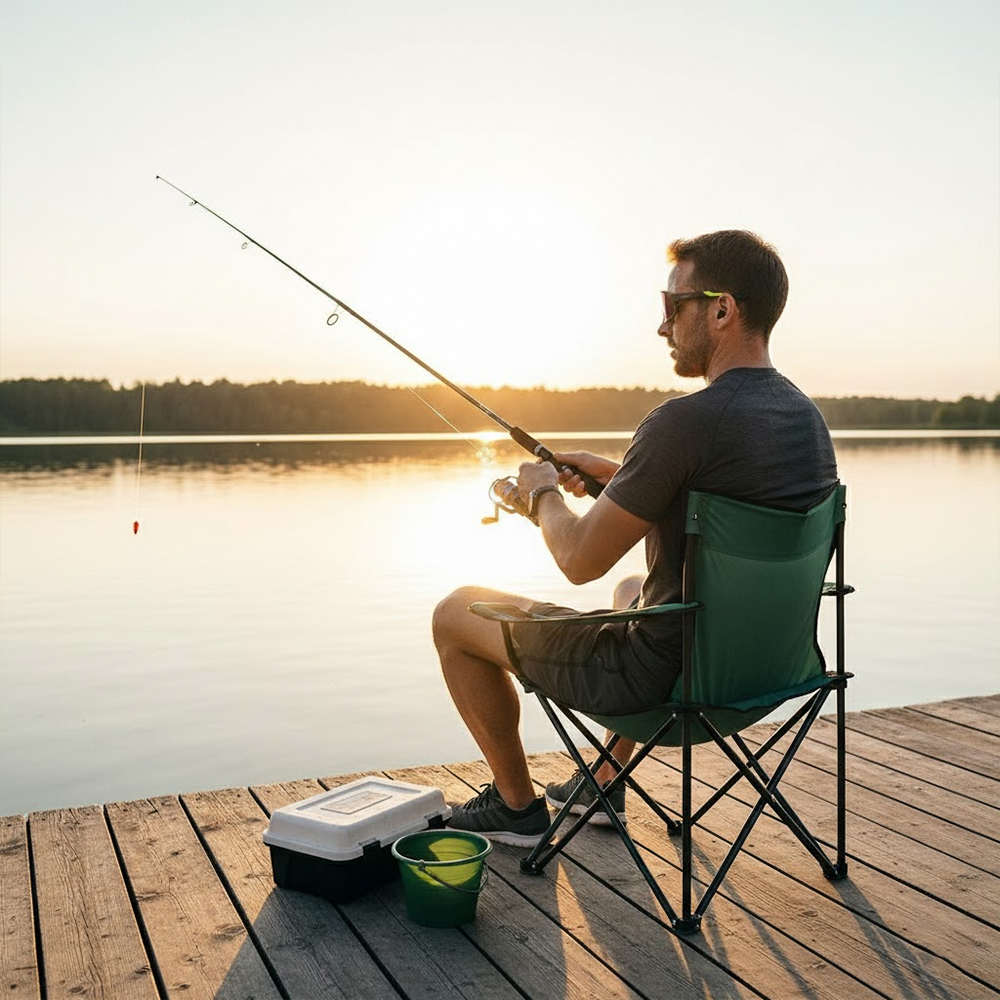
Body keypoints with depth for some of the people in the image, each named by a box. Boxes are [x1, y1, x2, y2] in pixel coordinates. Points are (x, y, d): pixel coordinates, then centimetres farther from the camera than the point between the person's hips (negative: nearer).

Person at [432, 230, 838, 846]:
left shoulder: (686, 421, -26)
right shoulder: (808, 418, 2)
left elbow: (580, 561, -18)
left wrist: (543, 493, 2)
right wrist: (614, 474, 14)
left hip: (663, 676, -9)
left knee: (457, 614, 8)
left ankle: (516, 805, 25)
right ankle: (607, 785, 42)